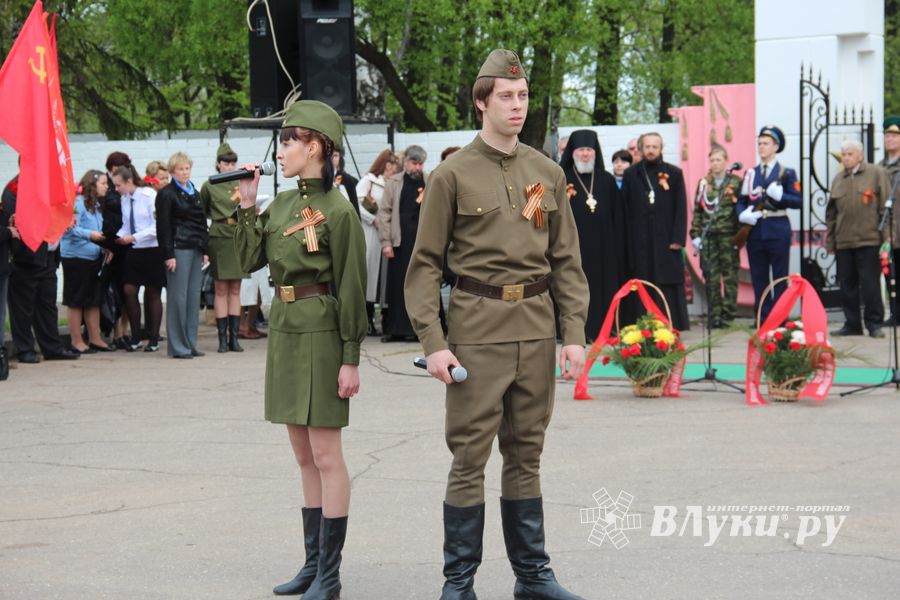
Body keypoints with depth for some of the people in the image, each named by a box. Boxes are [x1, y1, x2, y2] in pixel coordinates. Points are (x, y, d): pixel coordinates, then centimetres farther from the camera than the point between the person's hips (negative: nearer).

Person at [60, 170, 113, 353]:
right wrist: (89, 235, -29)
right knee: (76, 300, 1)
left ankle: (95, 339, 19)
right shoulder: (78, 202, -14)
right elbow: (70, 228, -22)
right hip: (76, 257, -9)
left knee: (94, 300, 12)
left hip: (94, 256, 9)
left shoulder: (96, 205, 13)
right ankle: (76, 341, 7)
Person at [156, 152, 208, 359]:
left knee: (194, 296, 6)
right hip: (178, 248, -7)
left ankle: (190, 344, 11)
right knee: (178, 296, -6)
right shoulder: (167, 194, -4)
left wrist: (204, 250, 14)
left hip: (195, 249, 7)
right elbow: (163, 227, -8)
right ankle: (178, 346, -3)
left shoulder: (195, 193, 18)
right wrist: (168, 255, -14)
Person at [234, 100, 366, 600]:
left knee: (325, 454, -4)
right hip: (285, 329, 8)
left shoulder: (338, 211, -12)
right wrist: (247, 207, 2)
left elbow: (352, 288, -13)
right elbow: (251, 259, 10)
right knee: (305, 455, 13)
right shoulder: (282, 204, 10)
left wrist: (351, 358, -14)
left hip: (320, 333, -8)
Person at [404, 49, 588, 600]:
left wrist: (575, 334, 3)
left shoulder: (549, 173, 10)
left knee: (526, 455, 12)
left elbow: (567, 261, 11)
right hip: (477, 332, -4)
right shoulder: (453, 175, -2)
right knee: (471, 458, -1)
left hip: (537, 331, 4)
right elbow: (425, 265, -3)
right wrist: (433, 342, -11)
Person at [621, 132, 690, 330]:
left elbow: (681, 208, 2)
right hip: (639, 240, 1)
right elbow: (625, 209, 6)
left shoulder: (674, 174, 6)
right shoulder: (630, 174, 8)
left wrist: (678, 238, -6)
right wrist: (627, 238, -2)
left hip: (666, 238, -1)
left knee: (669, 288, -1)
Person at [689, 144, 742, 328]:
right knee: (711, 278, 2)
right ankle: (715, 315, 6)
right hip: (708, 237, 3)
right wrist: (695, 235, 4)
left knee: (729, 277, -1)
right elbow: (697, 211, 12)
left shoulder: (735, 182, 3)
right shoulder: (703, 184, 12)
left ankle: (727, 315, 3)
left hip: (729, 236, -3)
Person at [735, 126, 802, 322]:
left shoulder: (787, 173, 2)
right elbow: (741, 201, 10)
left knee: (780, 277, -1)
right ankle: (762, 319, 10)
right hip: (755, 230, 4)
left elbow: (797, 201, -5)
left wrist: (780, 195, -21)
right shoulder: (750, 174, 13)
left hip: (778, 230, -4)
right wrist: (742, 214, -10)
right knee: (759, 277, 5)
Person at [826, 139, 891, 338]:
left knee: (870, 283, -3)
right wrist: (830, 241, 13)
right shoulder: (838, 180, 15)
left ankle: (874, 323, 4)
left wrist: (886, 234, -8)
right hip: (843, 241, 5)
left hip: (869, 239, -5)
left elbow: (886, 206, -1)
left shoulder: (876, 173, 2)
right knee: (847, 284, 6)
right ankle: (852, 324, 14)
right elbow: (831, 213, 18)